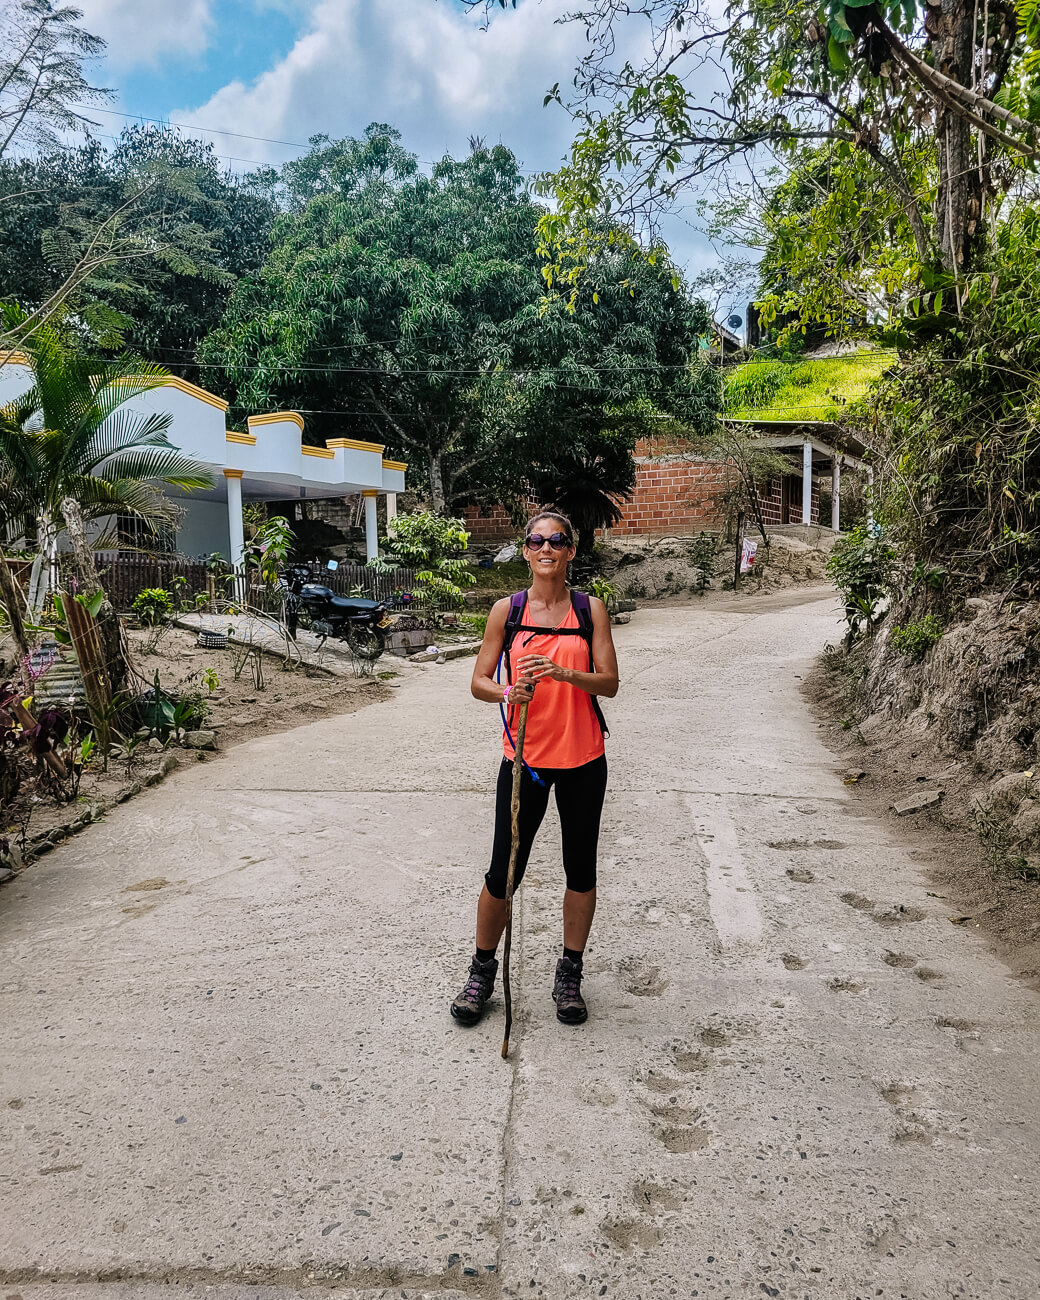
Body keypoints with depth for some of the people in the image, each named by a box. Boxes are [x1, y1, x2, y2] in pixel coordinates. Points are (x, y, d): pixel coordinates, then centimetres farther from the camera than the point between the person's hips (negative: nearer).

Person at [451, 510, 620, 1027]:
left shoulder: (590, 609, 1)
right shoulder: (507, 610, 1)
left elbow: (610, 682, -5)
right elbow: (478, 682, 1)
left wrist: (562, 672, -23)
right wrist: (507, 692, -21)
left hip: (582, 759, 1)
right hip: (524, 757, -1)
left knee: (580, 869, 11)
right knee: (503, 872, 4)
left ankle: (569, 974, 30)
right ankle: (483, 969, 27)